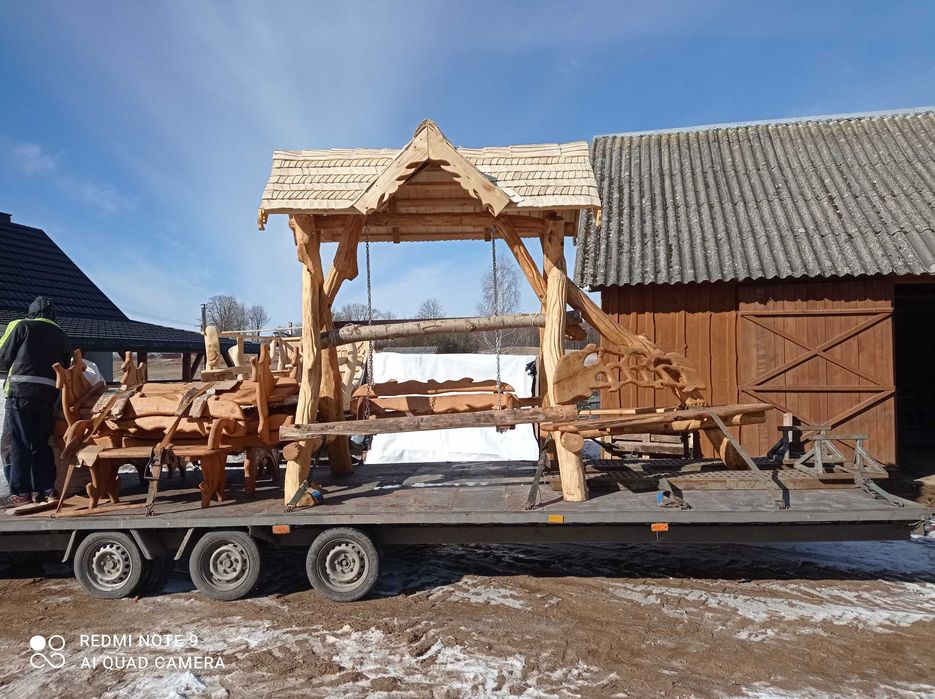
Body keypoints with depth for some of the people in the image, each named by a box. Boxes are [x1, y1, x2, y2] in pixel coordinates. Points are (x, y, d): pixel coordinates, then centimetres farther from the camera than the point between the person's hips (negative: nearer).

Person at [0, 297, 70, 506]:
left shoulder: (21, 326, 4)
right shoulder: (62, 337, 16)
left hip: (21, 392, -4)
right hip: (49, 395, 4)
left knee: (18, 443, 2)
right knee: (42, 443, 12)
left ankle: (21, 492, 2)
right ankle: (45, 489, 12)